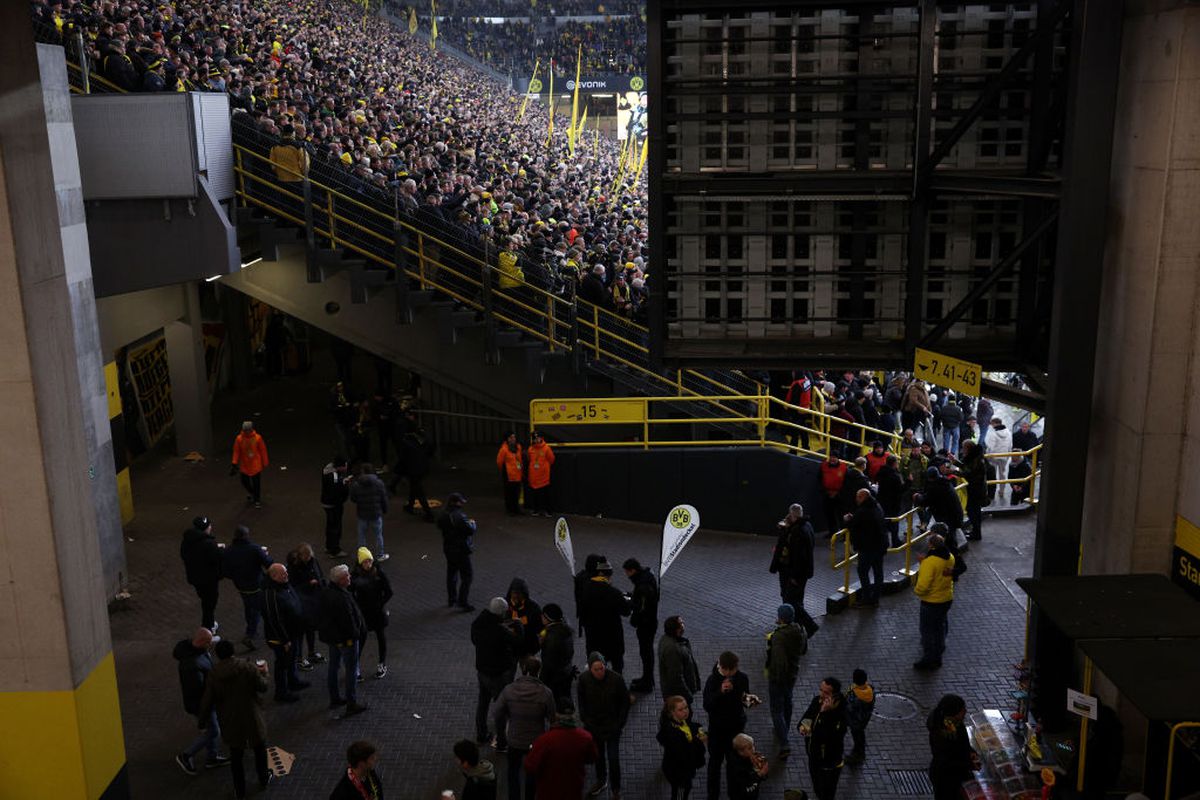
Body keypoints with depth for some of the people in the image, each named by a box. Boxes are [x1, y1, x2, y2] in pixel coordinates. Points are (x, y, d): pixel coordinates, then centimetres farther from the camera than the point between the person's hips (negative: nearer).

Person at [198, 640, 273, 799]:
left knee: (236, 756, 19)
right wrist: (263, 673, 11)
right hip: (251, 718, -1)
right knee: (259, 748, 24)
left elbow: (207, 701, -8)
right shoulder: (248, 668, -19)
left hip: (230, 722, 1)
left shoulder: (213, 674, -14)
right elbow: (263, 687, -9)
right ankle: (264, 779, 42)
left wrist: (202, 720, 7)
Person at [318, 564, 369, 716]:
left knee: (334, 666, 21)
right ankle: (352, 704, 11)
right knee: (351, 670, 3)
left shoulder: (326, 591, -2)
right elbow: (349, 620, -27)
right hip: (346, 638, -9)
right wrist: (356, 634, -11)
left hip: (331, 635, 9)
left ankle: (334, 698, 34)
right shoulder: (342, 598, -32)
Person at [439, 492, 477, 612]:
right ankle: (462, 603, 0)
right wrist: (472, 523, -5)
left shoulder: (443, 515, -1)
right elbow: (470, 530, -27)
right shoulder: (459, 516, -26)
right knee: (467, 575, 1)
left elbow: (439, 526, 15)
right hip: (461, 550, -8)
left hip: (448, 549, 8)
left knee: (451, 573, 21)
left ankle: (451, 599, 33)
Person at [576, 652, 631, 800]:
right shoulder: (584, 679, -14)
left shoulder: (616, 679, -20)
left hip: (612, 726, -3)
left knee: (613, 758, -2)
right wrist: (585, 721, -3)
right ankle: (601, 781, 43)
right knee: (598, 755, 19)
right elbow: (581, 703, 2)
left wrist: (619, 724, -10)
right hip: (593, 725, 3)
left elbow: (625, 702, -8)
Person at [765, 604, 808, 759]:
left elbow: (780, 661, -34)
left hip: (777, 676, -8)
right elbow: (804, 650, 8)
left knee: (777, 710, 2)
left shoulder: (779, 637, -32)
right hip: (793, 673, 8)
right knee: (787, 701, 29)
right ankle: (784, 730, 49)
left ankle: (784, 744, -1)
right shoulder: (799, 631, -8)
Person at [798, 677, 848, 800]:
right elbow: (807, 716, 8)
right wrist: (802, 726, -15)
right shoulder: (817, 701, -10)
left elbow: (831, 738, -40)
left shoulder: (841, 714, -30)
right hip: (813, 757, 6)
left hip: (829, 765, -6)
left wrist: (824, 713, -43)